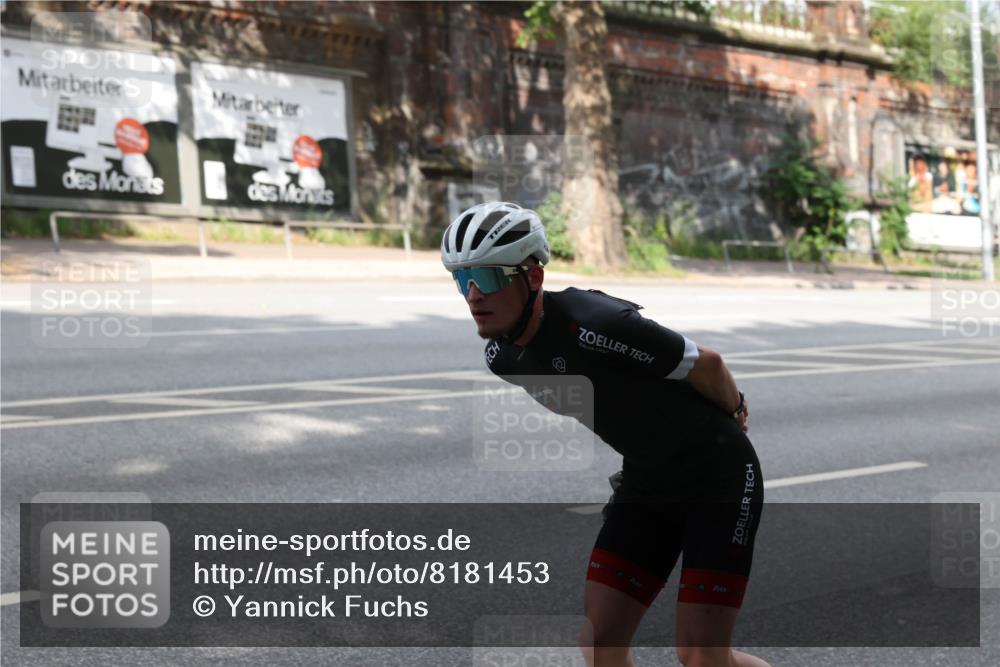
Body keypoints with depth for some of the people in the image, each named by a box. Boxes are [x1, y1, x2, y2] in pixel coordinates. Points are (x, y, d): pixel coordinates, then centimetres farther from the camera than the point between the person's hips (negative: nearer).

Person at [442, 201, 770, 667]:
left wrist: (732, 413, 2)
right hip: (644, 481, 7)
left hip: (718, 476, -6)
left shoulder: (595, 327, -31)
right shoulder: (503, 358, -6)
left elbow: (706, 364, -17)